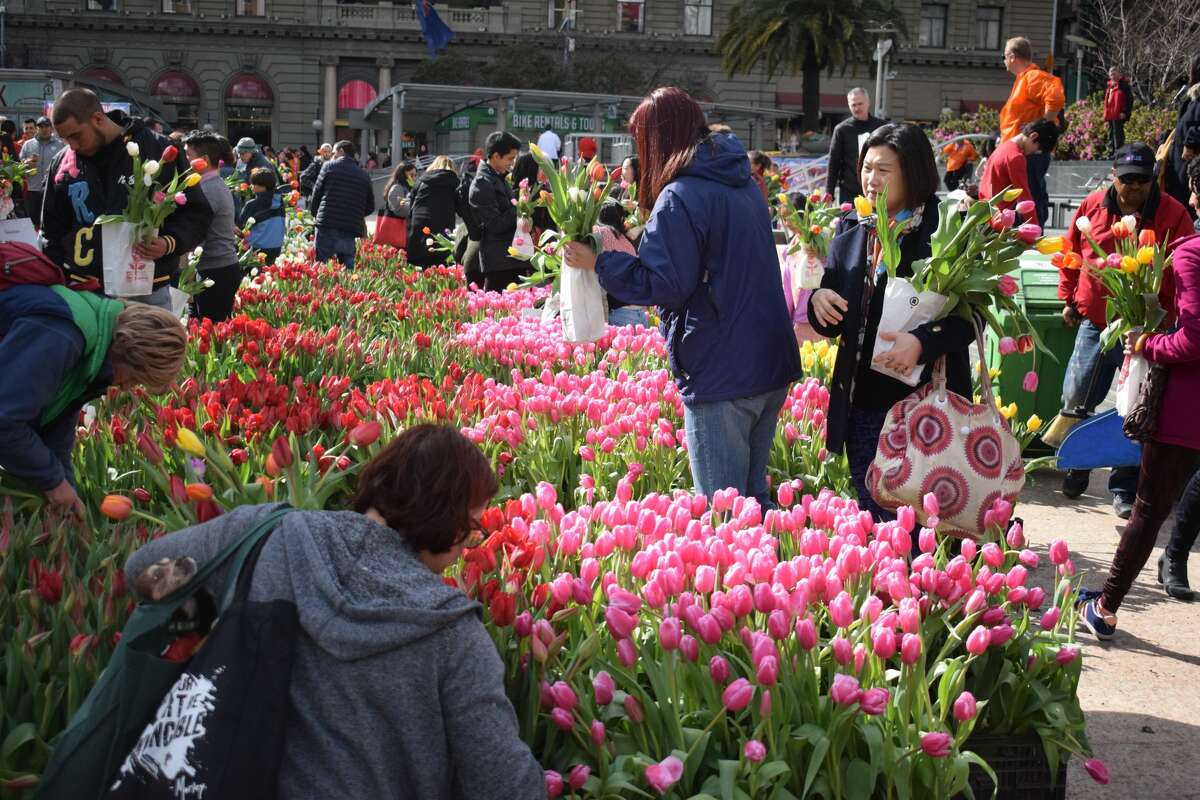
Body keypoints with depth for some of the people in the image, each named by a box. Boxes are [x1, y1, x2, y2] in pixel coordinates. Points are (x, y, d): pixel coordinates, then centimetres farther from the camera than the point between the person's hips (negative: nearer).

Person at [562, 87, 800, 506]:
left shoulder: (680, 196, -14)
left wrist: (599, 262, -8)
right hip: (771, 366, 9)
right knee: (753, 495, 20)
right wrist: (644, 249, 22)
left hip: (720, 376, -9)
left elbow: (664, 285, -18)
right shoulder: (745, 184, 13)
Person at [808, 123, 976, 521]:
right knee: (871, 521, 15)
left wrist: (923, 341, -26)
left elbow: (971, 316, -10)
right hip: (861, 403, 6)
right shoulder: (852, 230, 9)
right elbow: (834, 324, 13)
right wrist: (819, 302, -9)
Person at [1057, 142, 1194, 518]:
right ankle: (1077, 467, 32)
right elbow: (1071, 253, 14)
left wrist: (1163, 311, -12)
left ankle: (1125, 489, 18)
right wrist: (1069, 299, 15)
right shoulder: (1093, 206, 1)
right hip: (1095, 321, 2)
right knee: (1075, 400, 7)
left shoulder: (1172, 215, -7)